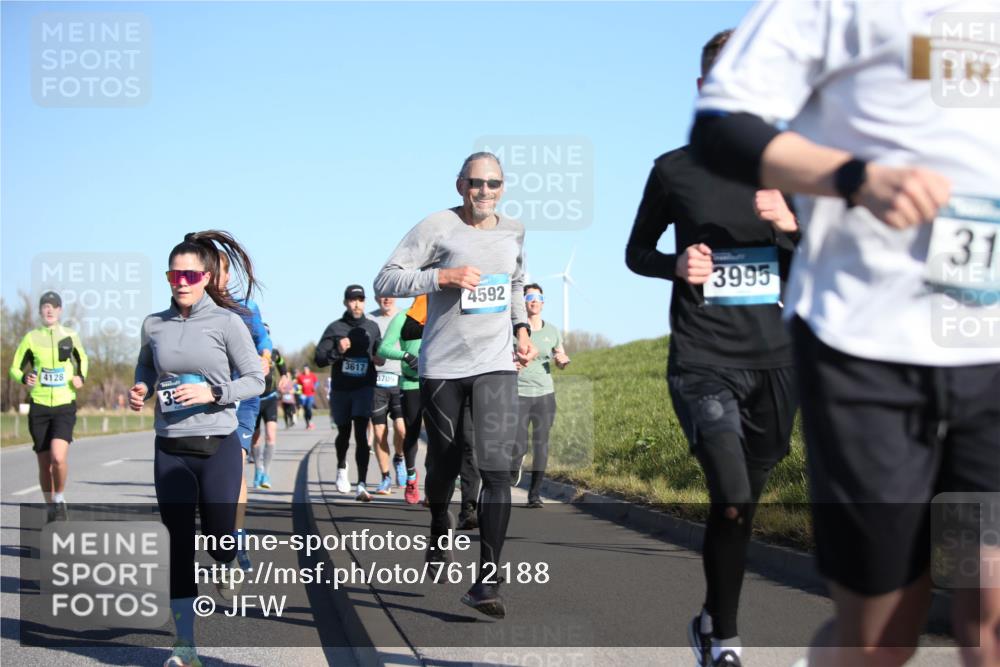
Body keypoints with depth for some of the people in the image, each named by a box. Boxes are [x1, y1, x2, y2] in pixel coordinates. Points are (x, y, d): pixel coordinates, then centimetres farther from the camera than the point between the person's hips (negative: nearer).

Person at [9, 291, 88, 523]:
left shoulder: (70, 336, 3)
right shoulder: (31, 338, 1)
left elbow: (83, 359, 21)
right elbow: (14, 368, 7)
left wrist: (81, 377, 0)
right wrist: (24, 378, -15)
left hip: (65, 406, -1)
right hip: (39, 406, 1)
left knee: (58, 457, -20)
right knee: (44, 464, 5)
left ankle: (60, 500, 3)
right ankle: (50, 507, 23)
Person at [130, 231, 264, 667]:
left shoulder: (227, 322, -5)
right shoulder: (154, 325, 4)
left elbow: (256, 380, -3)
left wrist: (213, 393, -18)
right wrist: (138, 392, -1)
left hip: (218, 446, -2)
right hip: (170, 449, 2)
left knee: (217, 537, 1)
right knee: (180, 542, 1)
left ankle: (227, 567, 41)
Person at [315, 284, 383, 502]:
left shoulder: (372, 327, 5)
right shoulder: (335, 328, -3)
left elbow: (380, 351, 21)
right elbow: (319, 359, -7)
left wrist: (380, 358, -2)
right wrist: (337, 351, -25)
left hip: (364, 387, 0)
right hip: (340, 389, 0)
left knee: (361, 434, -14)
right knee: (344, 433, 16)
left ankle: (362, 485, -22)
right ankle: (341, 468, 47)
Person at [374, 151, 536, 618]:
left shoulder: (513, 231, 9)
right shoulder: (437, 228, -8)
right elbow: (385, 281, -11)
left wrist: (521, 328, 12)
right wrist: (442, 277, -22)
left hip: (495, 364, 2)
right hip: (442, 366, -2)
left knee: (497, 467, -14)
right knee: (444, 465, 11)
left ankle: (487, 581, -14)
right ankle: (439, 535, 44)